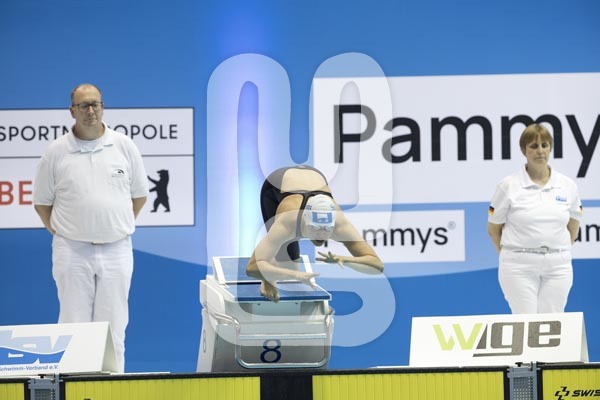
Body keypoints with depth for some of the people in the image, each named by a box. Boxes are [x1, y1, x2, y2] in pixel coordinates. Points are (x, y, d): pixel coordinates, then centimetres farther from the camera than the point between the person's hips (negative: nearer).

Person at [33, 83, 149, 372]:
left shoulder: (124, 147, 3)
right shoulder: (56, 152, 1)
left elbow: (139, 195, 12)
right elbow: (42, 202, 8)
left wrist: (119, 227, 8)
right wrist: (60, 232, 3)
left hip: (116, 250, 1)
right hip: (72, 251, -1)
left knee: (113, 327, 4)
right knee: (73, 327, 1)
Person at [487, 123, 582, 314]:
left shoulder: (567, 185, 5)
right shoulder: (508, 185, -3)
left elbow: (573, 228, 18)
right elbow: (493, 229, 6)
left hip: (557, 267, 3)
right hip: (519, 267, -3)